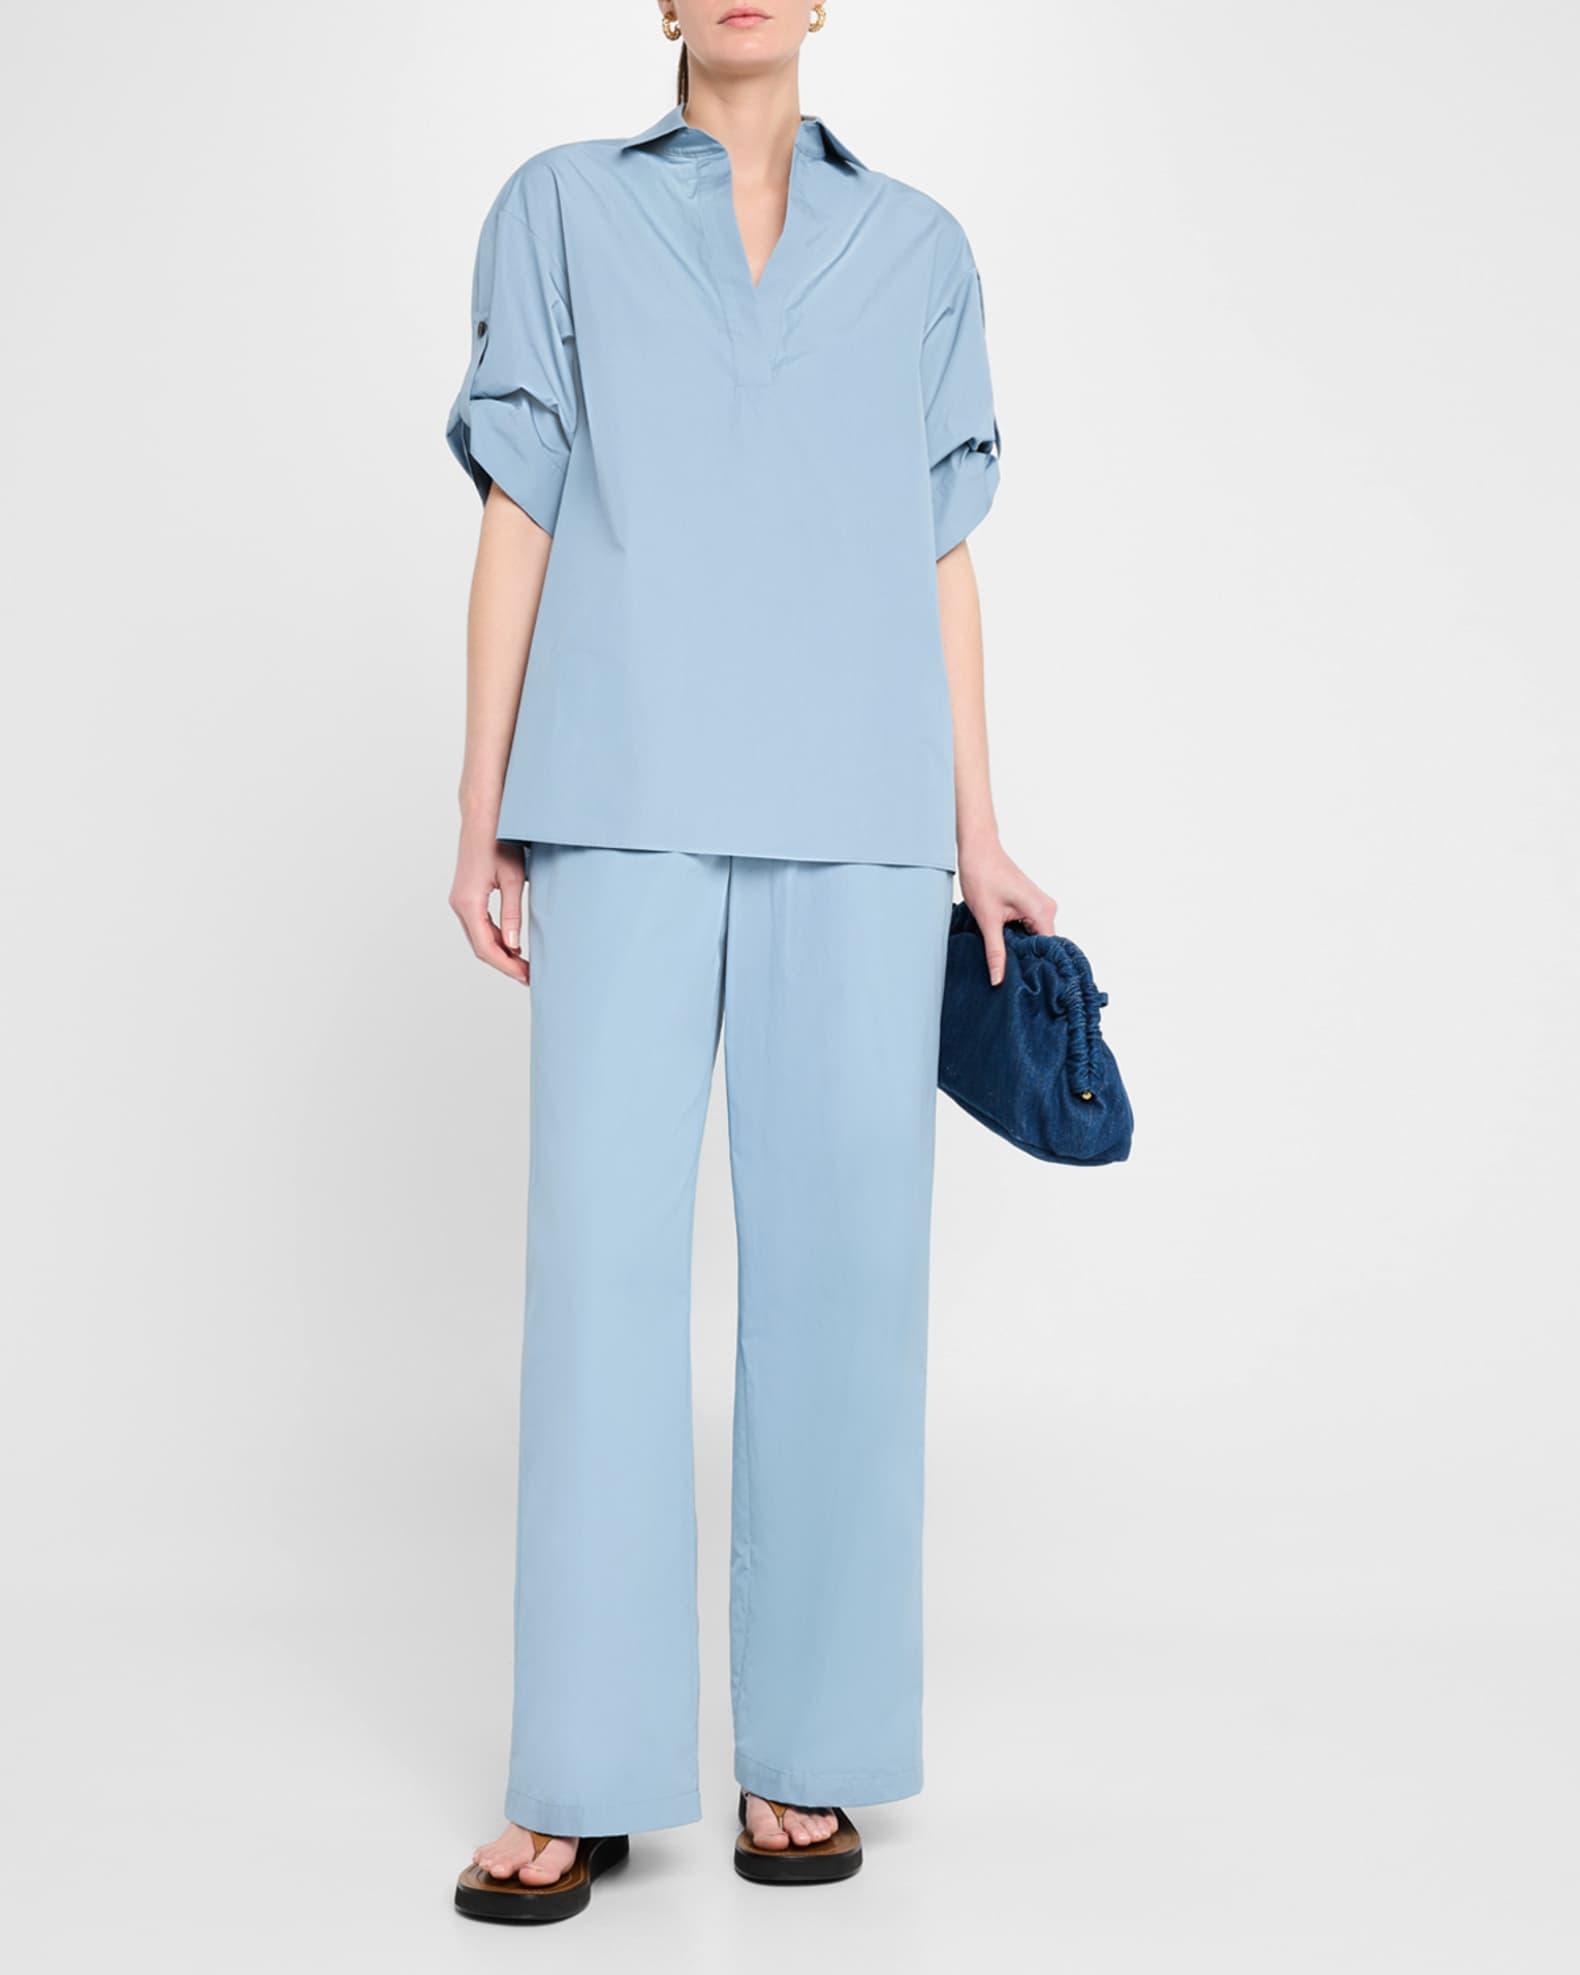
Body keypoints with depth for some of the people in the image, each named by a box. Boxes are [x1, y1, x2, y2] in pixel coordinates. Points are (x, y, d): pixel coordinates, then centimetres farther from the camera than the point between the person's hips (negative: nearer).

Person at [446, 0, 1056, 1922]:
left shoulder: (919, 248, 17)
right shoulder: (560, 209, 13)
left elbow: (939, 556, 14)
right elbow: (517, 520, 8)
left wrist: (978, 834, 8)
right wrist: (481, 813, 2)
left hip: (855, 813, 2)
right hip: (628, 799, -1)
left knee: (844, 1250, -2)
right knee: (603, 1247, -7)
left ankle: (807, 1752, 9)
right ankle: (581, 1780, 1)